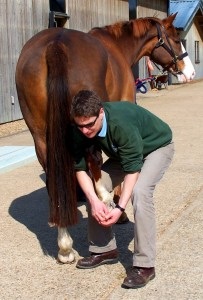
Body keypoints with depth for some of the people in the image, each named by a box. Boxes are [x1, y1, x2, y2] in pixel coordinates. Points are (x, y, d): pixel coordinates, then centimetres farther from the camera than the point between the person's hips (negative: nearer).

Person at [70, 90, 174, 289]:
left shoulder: (122, 124, -41)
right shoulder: (80, 129, -23)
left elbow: (132, 168, -36)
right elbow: (80, 167, -18)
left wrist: (120, 208, -37)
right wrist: (94, 200, -31)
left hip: (157, 147, -7)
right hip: (122, 152, 7)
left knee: (139, 192, -30)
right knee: (94, 188, -4)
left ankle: (144, 265, -22)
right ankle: (104, 249, 12)